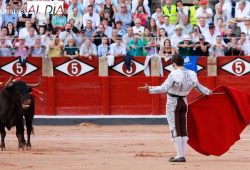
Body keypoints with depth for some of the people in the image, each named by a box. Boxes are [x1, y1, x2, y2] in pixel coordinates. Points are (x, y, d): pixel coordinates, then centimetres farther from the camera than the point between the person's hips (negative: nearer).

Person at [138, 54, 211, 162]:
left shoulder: (174, 74, -19)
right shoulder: (191, 74, -1)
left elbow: (163, 88, -28)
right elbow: (200, 87, 12)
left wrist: (149, 89, -30)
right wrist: (208, 92, 31)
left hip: (173, 103, -6)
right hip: (184, 102, 6)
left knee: (175, 130, -2)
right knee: (183, 130, 10)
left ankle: (180, 155, -5)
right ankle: (182, 155, 12)